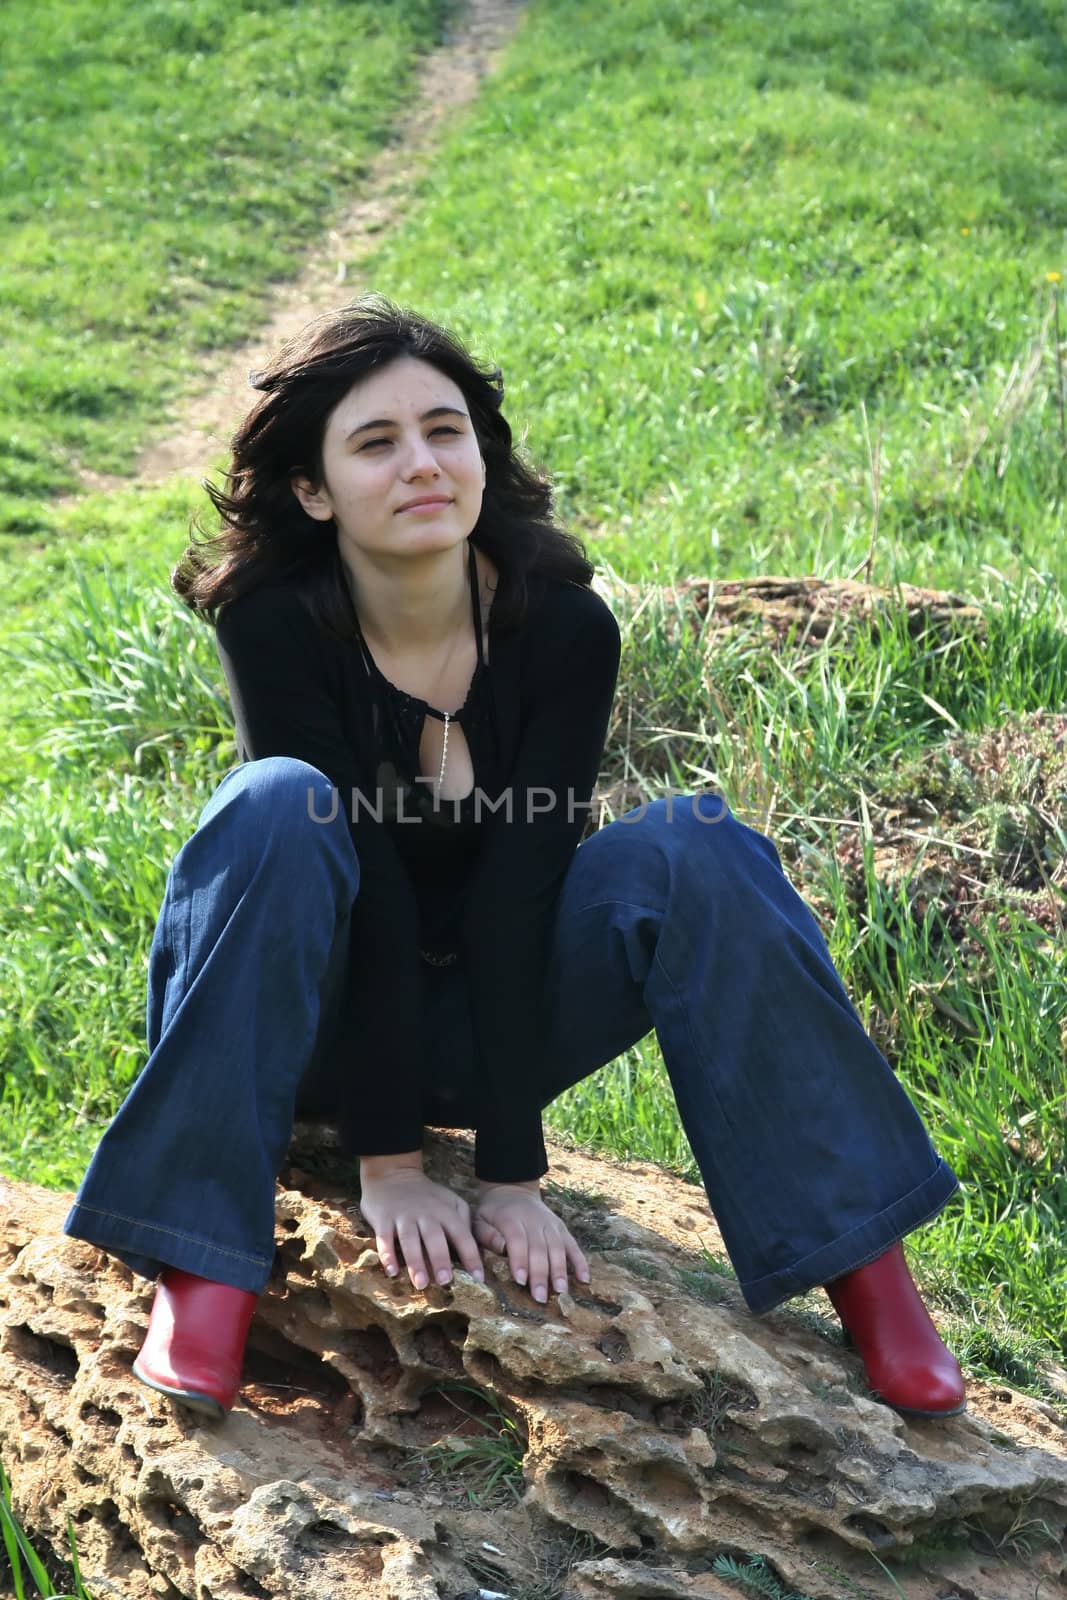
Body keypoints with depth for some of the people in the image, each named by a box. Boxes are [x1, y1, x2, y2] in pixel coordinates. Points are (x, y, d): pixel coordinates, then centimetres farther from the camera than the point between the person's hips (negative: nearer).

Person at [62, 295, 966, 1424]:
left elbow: (518, 894, -21)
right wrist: (388, 1160, -25)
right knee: (279, 809, -33)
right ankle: (205, 1271, -32)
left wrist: (512, 1172, -23)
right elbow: (365, 887, -25)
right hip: (322, 1024, -1)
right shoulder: (273, 625, -20)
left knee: (691, 850, -25)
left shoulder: (563, 628, -16)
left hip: (494, 1016, 2)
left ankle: (860, 1267, -19)